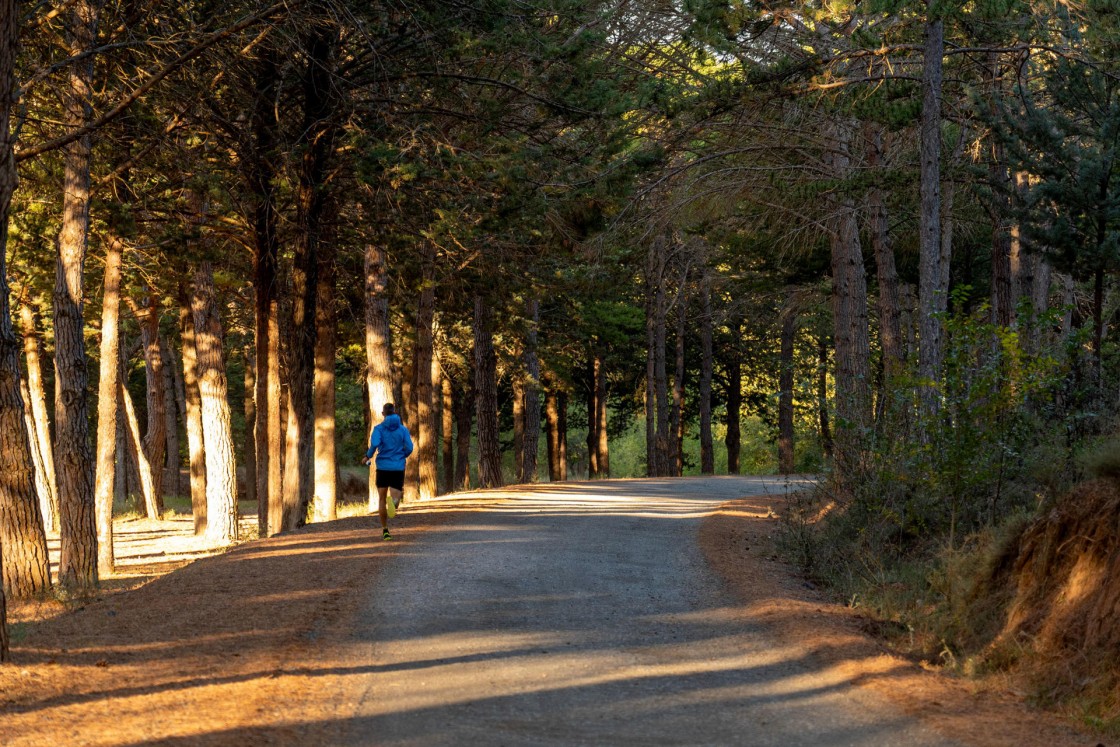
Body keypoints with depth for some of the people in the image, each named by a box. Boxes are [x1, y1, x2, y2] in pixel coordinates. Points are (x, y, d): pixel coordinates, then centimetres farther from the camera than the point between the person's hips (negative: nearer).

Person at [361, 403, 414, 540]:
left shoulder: (379, 428, -2)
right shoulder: (403, 429, 4)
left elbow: (375, 444, -18)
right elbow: (409, 448, -3)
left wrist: (367, 457, -1)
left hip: (383, 467, -1)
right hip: (398, 467, 1)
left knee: (382, 499, 15)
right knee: (396, 499, 0)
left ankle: (385, 530, 14)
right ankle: (394, 502, -40)